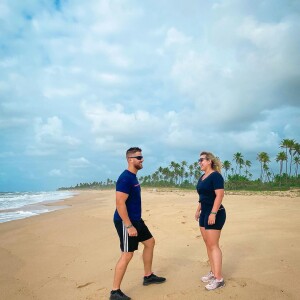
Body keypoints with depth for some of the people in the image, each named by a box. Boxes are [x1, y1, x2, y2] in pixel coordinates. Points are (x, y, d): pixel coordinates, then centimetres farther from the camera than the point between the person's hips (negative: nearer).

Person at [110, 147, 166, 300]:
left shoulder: (133, 177, 10)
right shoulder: (125, 178, -21)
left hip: (136, 219, 10)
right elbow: (120, 203, -26)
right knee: (127, 255, -5)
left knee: (150, 242, 19)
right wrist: (129, 226, -25)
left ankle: (148, 276, 34)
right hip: (126, 222, -10)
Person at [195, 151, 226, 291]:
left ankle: (219, 279, 1)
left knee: (213, 245, -7)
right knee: (208, 244, 13)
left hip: (214, 213, -9)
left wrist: (213, 213, -26)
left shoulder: (215, 176, -14)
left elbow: (219, 195, -21)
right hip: (204, 213, 9)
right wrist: (198, 210, 21)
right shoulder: (202, 177, 13)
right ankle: (213, 272, 24)